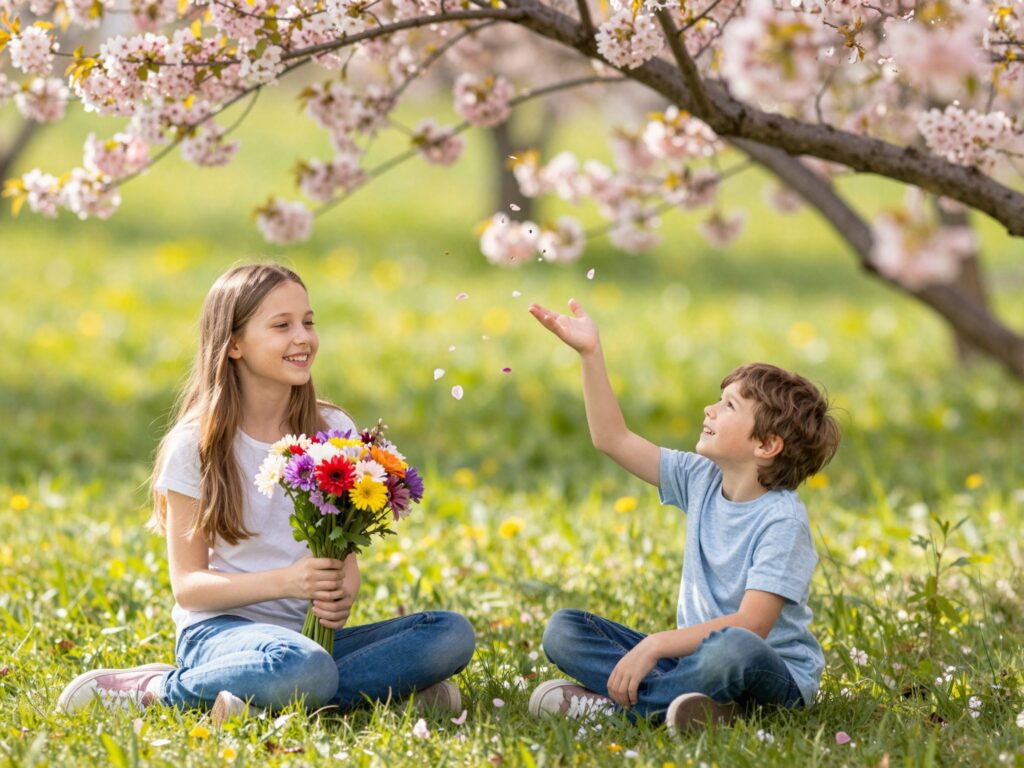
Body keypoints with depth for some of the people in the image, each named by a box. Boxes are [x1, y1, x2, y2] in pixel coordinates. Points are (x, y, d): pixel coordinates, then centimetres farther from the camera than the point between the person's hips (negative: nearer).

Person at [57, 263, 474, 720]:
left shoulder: (333, 431, 9)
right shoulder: (198, 444, -3)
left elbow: (346, 558, 12)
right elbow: (187, 584, -4)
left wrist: (341, 595, -13)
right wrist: (286, 581, -21)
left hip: (308, 631, 6)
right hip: (221, 628, -6)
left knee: (453, 634, -21)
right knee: (307, 672, -40)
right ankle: (156, 688, -17)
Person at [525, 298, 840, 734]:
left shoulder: (782, 519, -17)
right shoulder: (701, 480, 4)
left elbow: (751, 625, -25)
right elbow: (613, 439, 8)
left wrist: (655, 646, -28)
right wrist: (590, 353, 1)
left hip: (774, 671, -7)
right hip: (697, 653, 7)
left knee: (733, 648, -43)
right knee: (562, 631, -5)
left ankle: (613, 703, -23)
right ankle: (696, 700, -22)